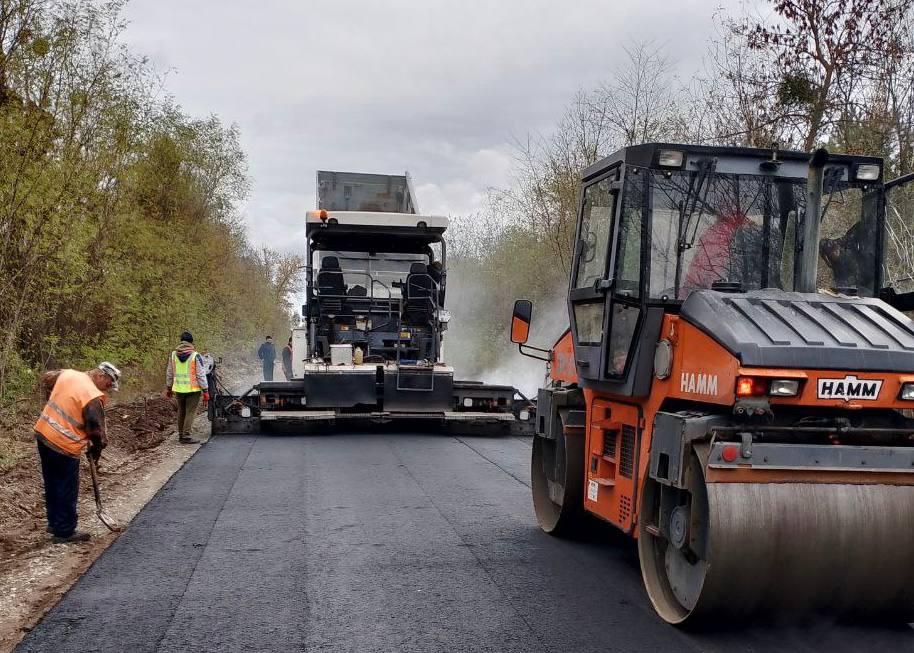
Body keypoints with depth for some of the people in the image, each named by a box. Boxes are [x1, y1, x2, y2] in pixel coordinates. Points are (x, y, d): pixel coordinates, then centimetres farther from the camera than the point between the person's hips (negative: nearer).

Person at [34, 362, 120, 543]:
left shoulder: (67, 373, 2)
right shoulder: (94, 397, -21)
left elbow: (45, 379, 22)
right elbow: (96, 429, -15)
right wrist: (96, 450, 2)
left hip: (43, 434, 8)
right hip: (64, 446, -8)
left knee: (52, 484, 21)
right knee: (68, 489, 7)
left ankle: (55, 523, 35)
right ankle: (65, 532, 16)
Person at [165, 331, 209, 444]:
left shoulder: (173, 355, 3)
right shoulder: (195, 356, -11)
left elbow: (169, 373, 11)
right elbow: (201, 375, -11)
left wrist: (168, 388, 22)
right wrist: (205, 392, -7)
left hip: (178, 389, 5)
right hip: (193, 389, -5)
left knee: (181, 412, 17)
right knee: (190, 412, 0)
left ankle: (181, 435, 25)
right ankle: (186, 436, -3)